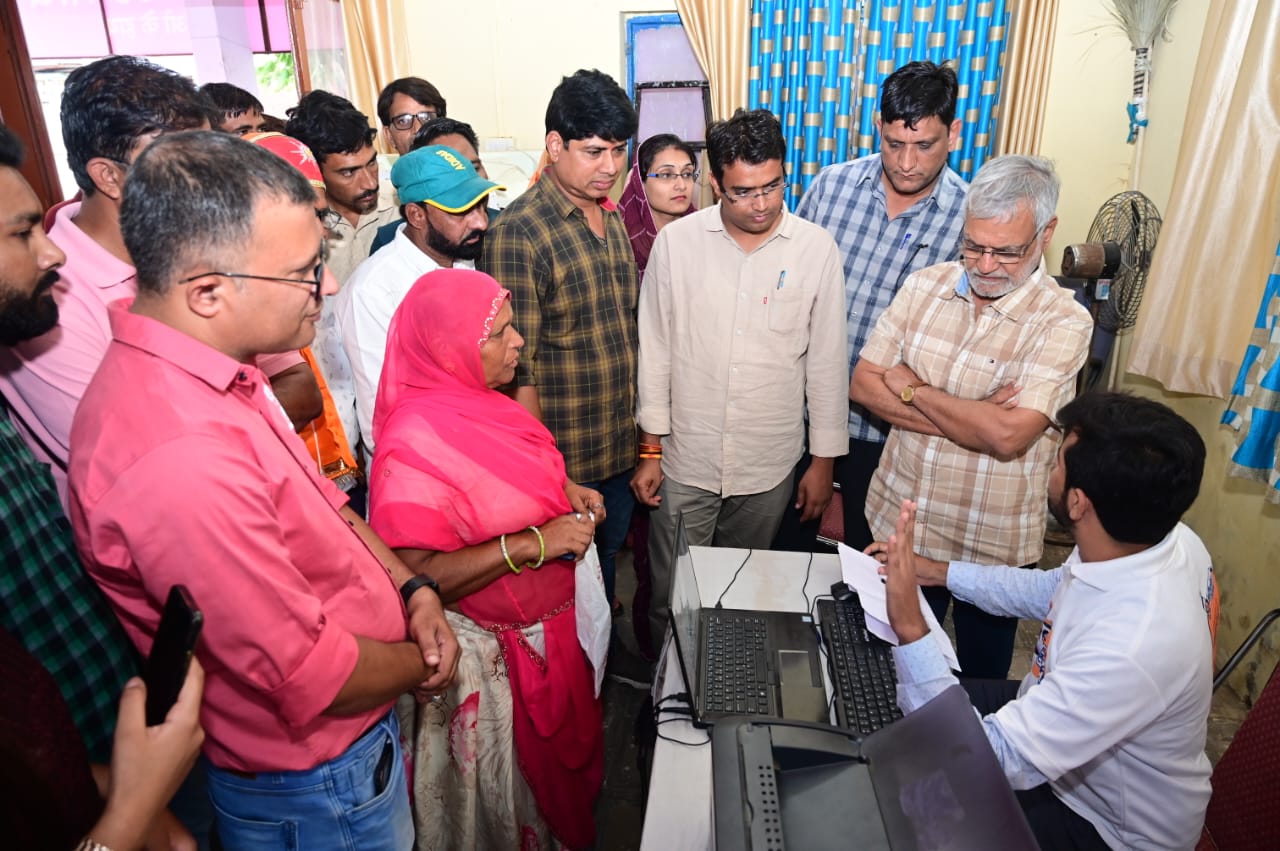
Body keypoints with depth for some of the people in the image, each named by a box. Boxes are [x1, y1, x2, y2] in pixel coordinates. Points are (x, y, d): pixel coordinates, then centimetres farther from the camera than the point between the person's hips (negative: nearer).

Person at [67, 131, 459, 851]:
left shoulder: (212, 370, -5)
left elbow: (315, 497, 7)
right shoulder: (181, 458, -37)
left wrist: (411, 588, -5)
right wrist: (423, 666, -10)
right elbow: (311, 680, -29)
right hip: (315, 787, -8)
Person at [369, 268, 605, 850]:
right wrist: (533, 544, -31)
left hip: (549, 626, 9)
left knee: (558, 750, 30)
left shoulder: (482, 401, -1)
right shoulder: (413, 441, -28)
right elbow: (412, 575, -31)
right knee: (508, 786, 17)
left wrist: (563, 488, -1)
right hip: (490, 653, -8)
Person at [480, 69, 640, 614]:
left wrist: (639, 438, 13)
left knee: (606, 570, 24)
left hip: (620, 451, 7)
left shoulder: (612, 217, 7)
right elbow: (516, 369, -19)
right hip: (563, 464, -7)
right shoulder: (518, 232, -18)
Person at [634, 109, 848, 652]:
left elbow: (826, 360, 1)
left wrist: (824, 460, 3)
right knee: (671, 597, 10)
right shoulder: (676, 242, -6)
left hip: (770, 465, 1)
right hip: (685, 461, 0)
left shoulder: (816, 250, -5)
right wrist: (650, 449, 0)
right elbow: (655, 349, -1)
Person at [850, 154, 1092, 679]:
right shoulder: (924, 286, -3)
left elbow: (1009, 435, -28)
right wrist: (969, 417, -18)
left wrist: (911, 389, -16)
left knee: (981, 678, 22)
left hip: (991, 546, -3)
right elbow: (863, 384, -7)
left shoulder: (1063, 322, -16)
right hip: (896, 522, 4)